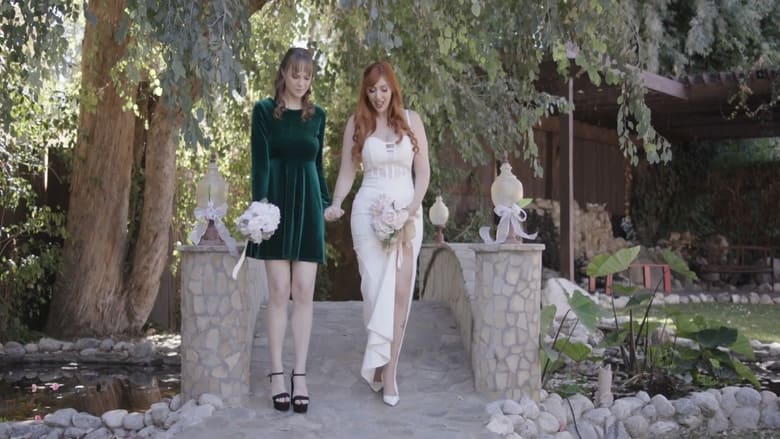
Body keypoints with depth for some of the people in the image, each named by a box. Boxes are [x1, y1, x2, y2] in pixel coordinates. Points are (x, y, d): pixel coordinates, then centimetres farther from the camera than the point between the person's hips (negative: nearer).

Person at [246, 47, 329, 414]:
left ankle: (300, 375, 3)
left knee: (304, 293, -1)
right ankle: (277, 374, 4)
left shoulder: (317, 115, 13)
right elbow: (260, 161, -6)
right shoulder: (264, 111, 2)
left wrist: (326, 203, 13)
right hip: (277, 203, -3)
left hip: (307, 206, 3)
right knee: (279, 292, -3)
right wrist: (260, 203, -16)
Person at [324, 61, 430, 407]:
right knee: (375, 287, -5)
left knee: (400, 291, -4)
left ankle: (387, 369, 2)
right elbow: (347, 171, 6)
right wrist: (335, 204, -10)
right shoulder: (356, 123, 6)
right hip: (369, 210, -1)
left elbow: (423, 171, 6)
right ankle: (383, 366, 8)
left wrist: (413, 206, -8)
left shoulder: (411, 120, 6)